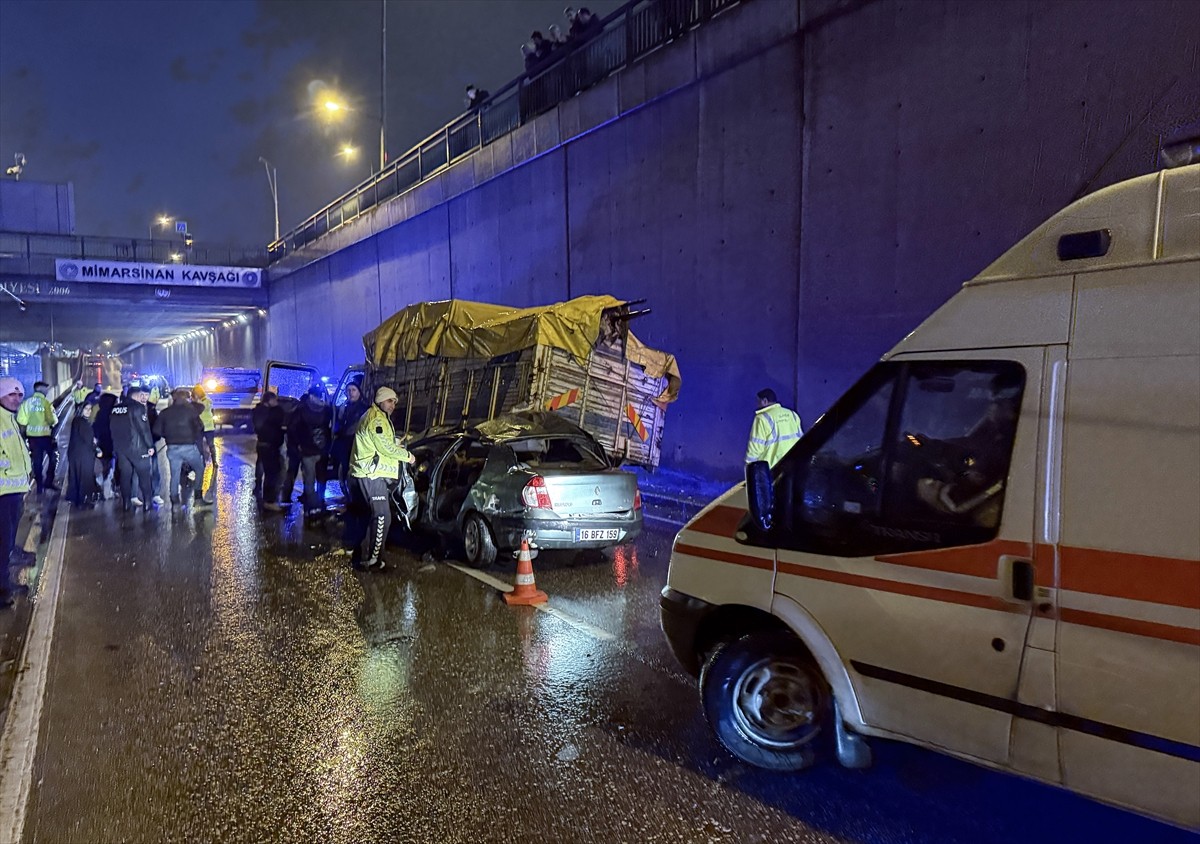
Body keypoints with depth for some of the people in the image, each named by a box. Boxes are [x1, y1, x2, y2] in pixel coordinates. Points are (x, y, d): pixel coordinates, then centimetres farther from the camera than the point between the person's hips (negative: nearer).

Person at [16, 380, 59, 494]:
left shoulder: (26, 402, 2)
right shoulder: (45, 402, -12)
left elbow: (21, 421, 1)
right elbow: (52, 420, -17)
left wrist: (24, 431, 14)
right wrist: (55, 420, 5)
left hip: (32, 435, 5)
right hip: (45, 435, -5)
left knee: (37, 460, 13)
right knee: (54, 457, 14)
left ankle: (40, 485, 18)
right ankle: (48, 482, 11)